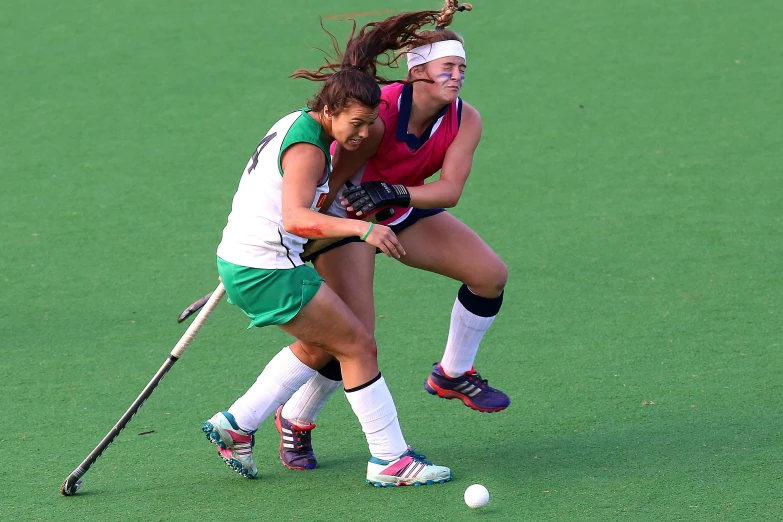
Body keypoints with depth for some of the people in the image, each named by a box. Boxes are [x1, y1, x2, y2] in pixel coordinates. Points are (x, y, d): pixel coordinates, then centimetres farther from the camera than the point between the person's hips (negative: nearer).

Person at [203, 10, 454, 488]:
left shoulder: (296, 124, 8)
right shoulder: (307, 149, -22)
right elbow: (295, 218, -39)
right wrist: (361, 228, -49)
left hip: (243, 260, 10)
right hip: (267, 272, -10)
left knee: (320, 345, 24)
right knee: (359, 345, -3)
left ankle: (235, 425, 26)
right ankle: (390, 461, 1)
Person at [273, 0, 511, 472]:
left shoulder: (465, 120, -16)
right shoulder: (377, 114, -32)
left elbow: (451, 189, -25)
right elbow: (333, 182, -28)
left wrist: (394, 192, -42)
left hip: (406, 209, 6)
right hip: (346, 215, -6)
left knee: (491, 274, -4)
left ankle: (453, 375, 18)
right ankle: (295, 420, 11)